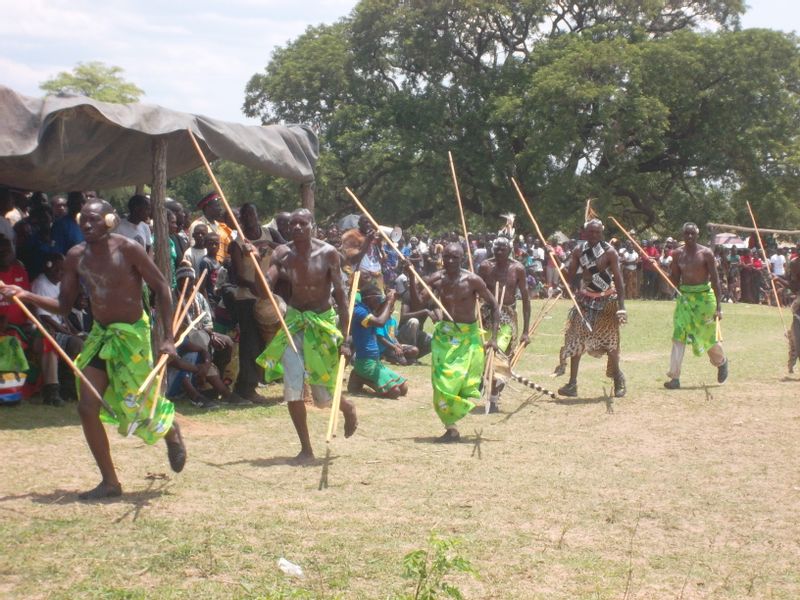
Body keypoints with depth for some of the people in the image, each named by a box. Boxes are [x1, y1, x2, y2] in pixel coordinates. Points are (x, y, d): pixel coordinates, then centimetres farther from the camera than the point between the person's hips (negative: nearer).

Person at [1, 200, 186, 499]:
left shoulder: (128, 249, -16)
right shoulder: (75, 257, -2)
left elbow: (161, 287, -11)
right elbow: (64, 305, 4)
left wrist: (168, 337, -15)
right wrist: (26, 295, -11)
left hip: (132, 334, -5)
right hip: (99, 334, 5)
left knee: (136, 406, -2)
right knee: (87, 407, -2)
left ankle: (170, 430, 35)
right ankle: (109, 481, 10)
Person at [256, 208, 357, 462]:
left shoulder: (327, 253, -12)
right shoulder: (282, 254, -6)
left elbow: (340, 295, -11)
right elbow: (264, 291, -12)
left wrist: (344, 338, -15)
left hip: (323, 322, -2)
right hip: (294, 322, 2)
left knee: (323, 396, 5)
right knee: (292, 387, -11)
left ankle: (347, 407, 43)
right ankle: (306, 448, 4)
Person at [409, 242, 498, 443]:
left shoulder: (472, 280, -11)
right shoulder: (437, 279, -2)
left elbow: (494, 306, -4)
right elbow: (418, 303, -5)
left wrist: (493, 338, -10)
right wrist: (412, 279, -16)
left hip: (468, 336, -3)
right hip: (444, 334, 3)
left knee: (465, 380, -11)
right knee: (442, 382, -3)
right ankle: (451, 428, 6)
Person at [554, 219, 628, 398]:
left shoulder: (609, 252, -13)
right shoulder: (579, 250, -1)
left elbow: (618, 278, -15)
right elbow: (570, 275, 2)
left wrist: (621, 305, -23)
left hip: (606, 300, -4)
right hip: (585, 298, 4)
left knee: (610, 340, 0)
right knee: (576, 340, 0)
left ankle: (617, 377, 20)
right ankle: (572, 384, 4)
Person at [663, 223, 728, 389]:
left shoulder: (706, 253, -8)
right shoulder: (678, 254, 3)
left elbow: (715, 279, -8)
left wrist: (718, 306, -11)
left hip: (704, 297, -3)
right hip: (684, 297, 3)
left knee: (707, 336, 10)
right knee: (679, 335, -9)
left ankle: (722, 361, 42)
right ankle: (674, 377, -11)